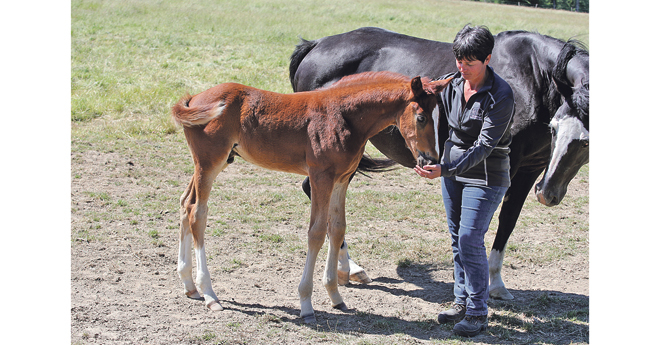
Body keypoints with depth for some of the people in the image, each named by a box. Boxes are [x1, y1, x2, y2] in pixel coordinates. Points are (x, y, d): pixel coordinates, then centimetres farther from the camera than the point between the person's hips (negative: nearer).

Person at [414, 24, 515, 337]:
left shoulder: (501, 95, -21)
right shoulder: (453, 84, -2)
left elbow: (484, 146, -24)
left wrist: (444, 170, -33)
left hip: (485, 175, -7)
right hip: (452, 165, 7)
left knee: (470, 239, -9)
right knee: (457, 237, 13)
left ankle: (477, 313, 2)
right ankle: (462, 300, 27)